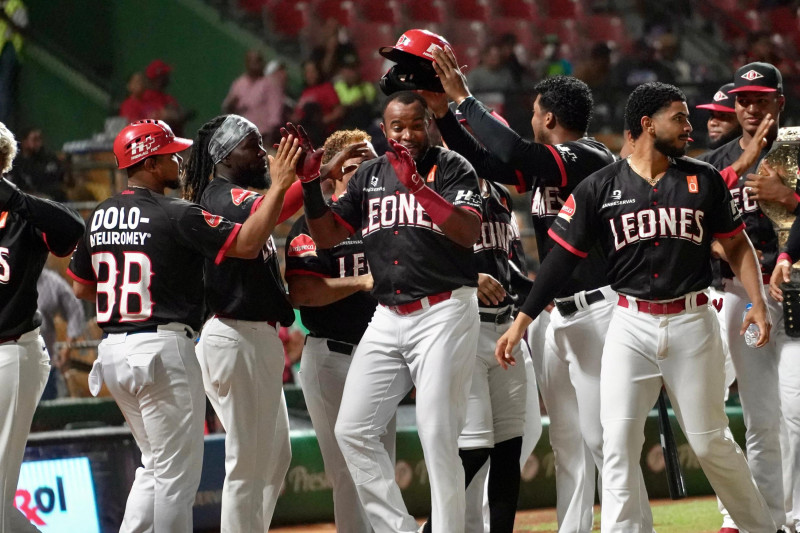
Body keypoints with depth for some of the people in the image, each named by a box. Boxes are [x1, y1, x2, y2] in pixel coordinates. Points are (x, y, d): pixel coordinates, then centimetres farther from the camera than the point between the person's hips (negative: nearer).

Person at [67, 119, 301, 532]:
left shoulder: (100, 217, 9)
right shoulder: (175, 216, -13)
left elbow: (81, 287, 18)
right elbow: (247, 244, -18)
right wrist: (279, 185, -13)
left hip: (112, 352, 8)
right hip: (162, 349, -8)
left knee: (156, 464, 19)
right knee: (177, 473, -1)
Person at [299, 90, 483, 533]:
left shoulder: (451, 168, -3)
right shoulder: (369, 176, 13)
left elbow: (469, 232, -18)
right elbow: (327, 235, 14)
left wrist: (417, 185, -26)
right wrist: (310, 183, -1)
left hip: (444, 314, -6)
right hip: (387, 318, 6)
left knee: (438, 437, -11)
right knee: (352, 430, 1)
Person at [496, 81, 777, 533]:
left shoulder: (704, 180, 4)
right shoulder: (600, 188, 1)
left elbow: (737, 245, 10)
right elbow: (563, 255, 3)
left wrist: (759, 303, -3)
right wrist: (523, 319, -1)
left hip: (691, 322, 0)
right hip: (632, 325, 0)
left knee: (711, 441, 4)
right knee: (618, 441, -7)